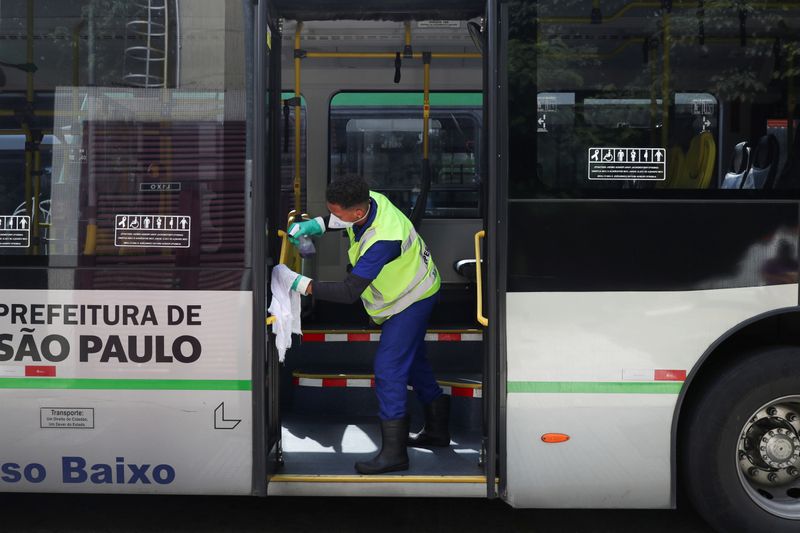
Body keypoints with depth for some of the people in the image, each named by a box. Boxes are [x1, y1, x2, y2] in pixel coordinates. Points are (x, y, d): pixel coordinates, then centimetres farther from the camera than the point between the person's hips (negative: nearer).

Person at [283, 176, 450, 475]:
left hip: (411, 300, -10)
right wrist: (315, 225, -7)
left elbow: (349, 292, -40)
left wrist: (301, 284, -39)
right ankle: (437, 430, 36)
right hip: (412, 290, 10)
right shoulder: (371, 201, -15)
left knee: (388, 369, -11)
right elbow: (339, 219, 11)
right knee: (413, 360, 20)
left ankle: (394, 452, -3)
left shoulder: (382, 240, -40)